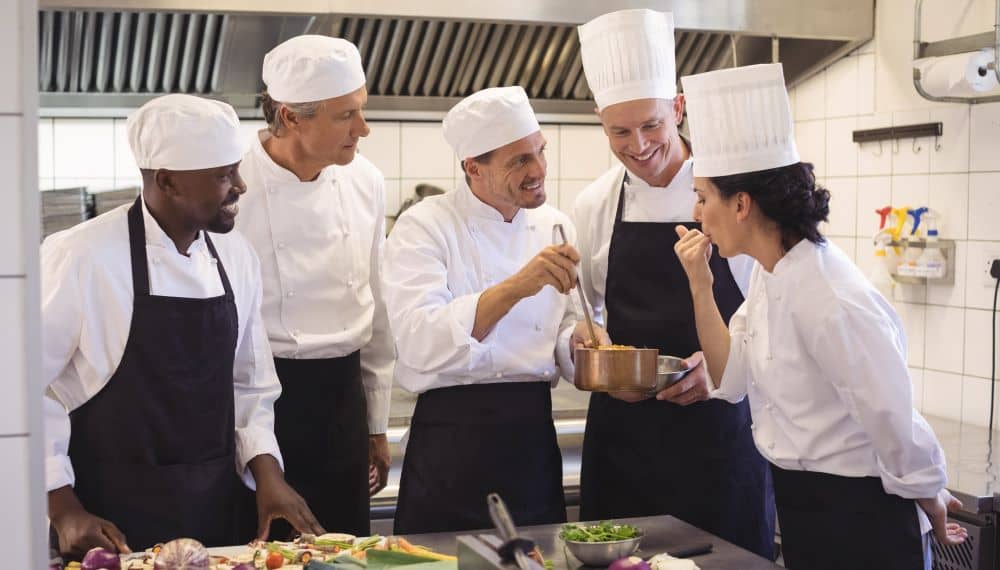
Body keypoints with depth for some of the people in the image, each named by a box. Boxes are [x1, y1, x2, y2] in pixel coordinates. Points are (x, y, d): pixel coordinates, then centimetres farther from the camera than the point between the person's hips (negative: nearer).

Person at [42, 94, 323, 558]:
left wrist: (267, 472, -2)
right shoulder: (81, 258, -14)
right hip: (114, 522, -5)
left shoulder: (237, 257, 3)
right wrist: (63, 510, -13)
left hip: (216, 509, 5)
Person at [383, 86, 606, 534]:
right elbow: (420, 344, -23)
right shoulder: (424, 226, -9)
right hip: (452, 442, -5)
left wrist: (577, 338, -10)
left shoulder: (554, 226, 8)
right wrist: (515, 287, -32)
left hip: (534, 434, 5)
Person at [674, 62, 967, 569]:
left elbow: (895, 425, -22)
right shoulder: (769, 275, -1)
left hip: (859, 519, -9)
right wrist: (700, 285, -6)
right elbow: (732, 380, 3)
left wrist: (929, 499, -5)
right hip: (800, 505, 9)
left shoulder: (831, 300, -28)